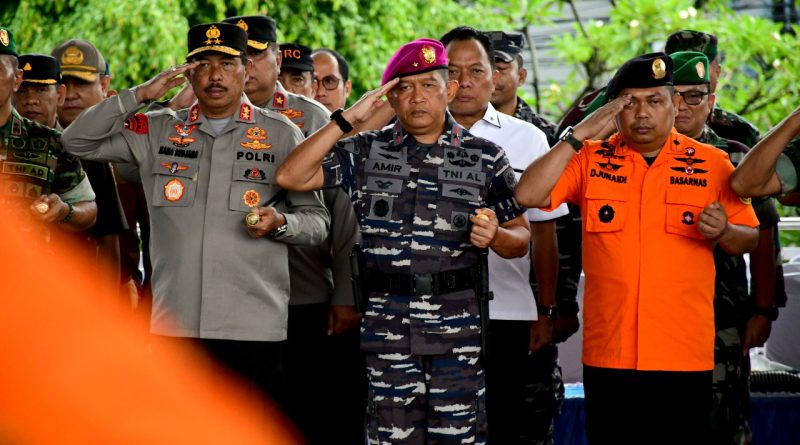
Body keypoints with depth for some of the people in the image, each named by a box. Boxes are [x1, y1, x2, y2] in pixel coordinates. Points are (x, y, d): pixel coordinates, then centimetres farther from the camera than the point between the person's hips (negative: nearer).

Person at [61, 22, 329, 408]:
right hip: (174, 323, 3)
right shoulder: (158, 131, 12)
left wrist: (279, 223, -15)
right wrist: (140, 95, -2)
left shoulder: (280, 134, 5)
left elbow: (317, 221, 7)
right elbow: (77, 141, 8)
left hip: (253, 327, -2)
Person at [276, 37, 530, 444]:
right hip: (388, 330, 1)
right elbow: (291, 177, -3)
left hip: (459, 330, -1)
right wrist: (346, 119, -6)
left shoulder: (485, 159, 8)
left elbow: (521, 240, 11)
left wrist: (495, 236, -12)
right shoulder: (365, 152, 8)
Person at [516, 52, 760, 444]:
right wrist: (579, 135, -12)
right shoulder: (590, 160, 4)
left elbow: (750, 240, 10)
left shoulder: (711, 165, 5)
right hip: (608, 356, 0)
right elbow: (528, 195, -9)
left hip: (685, 357, 0)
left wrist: (722, 233, -13)